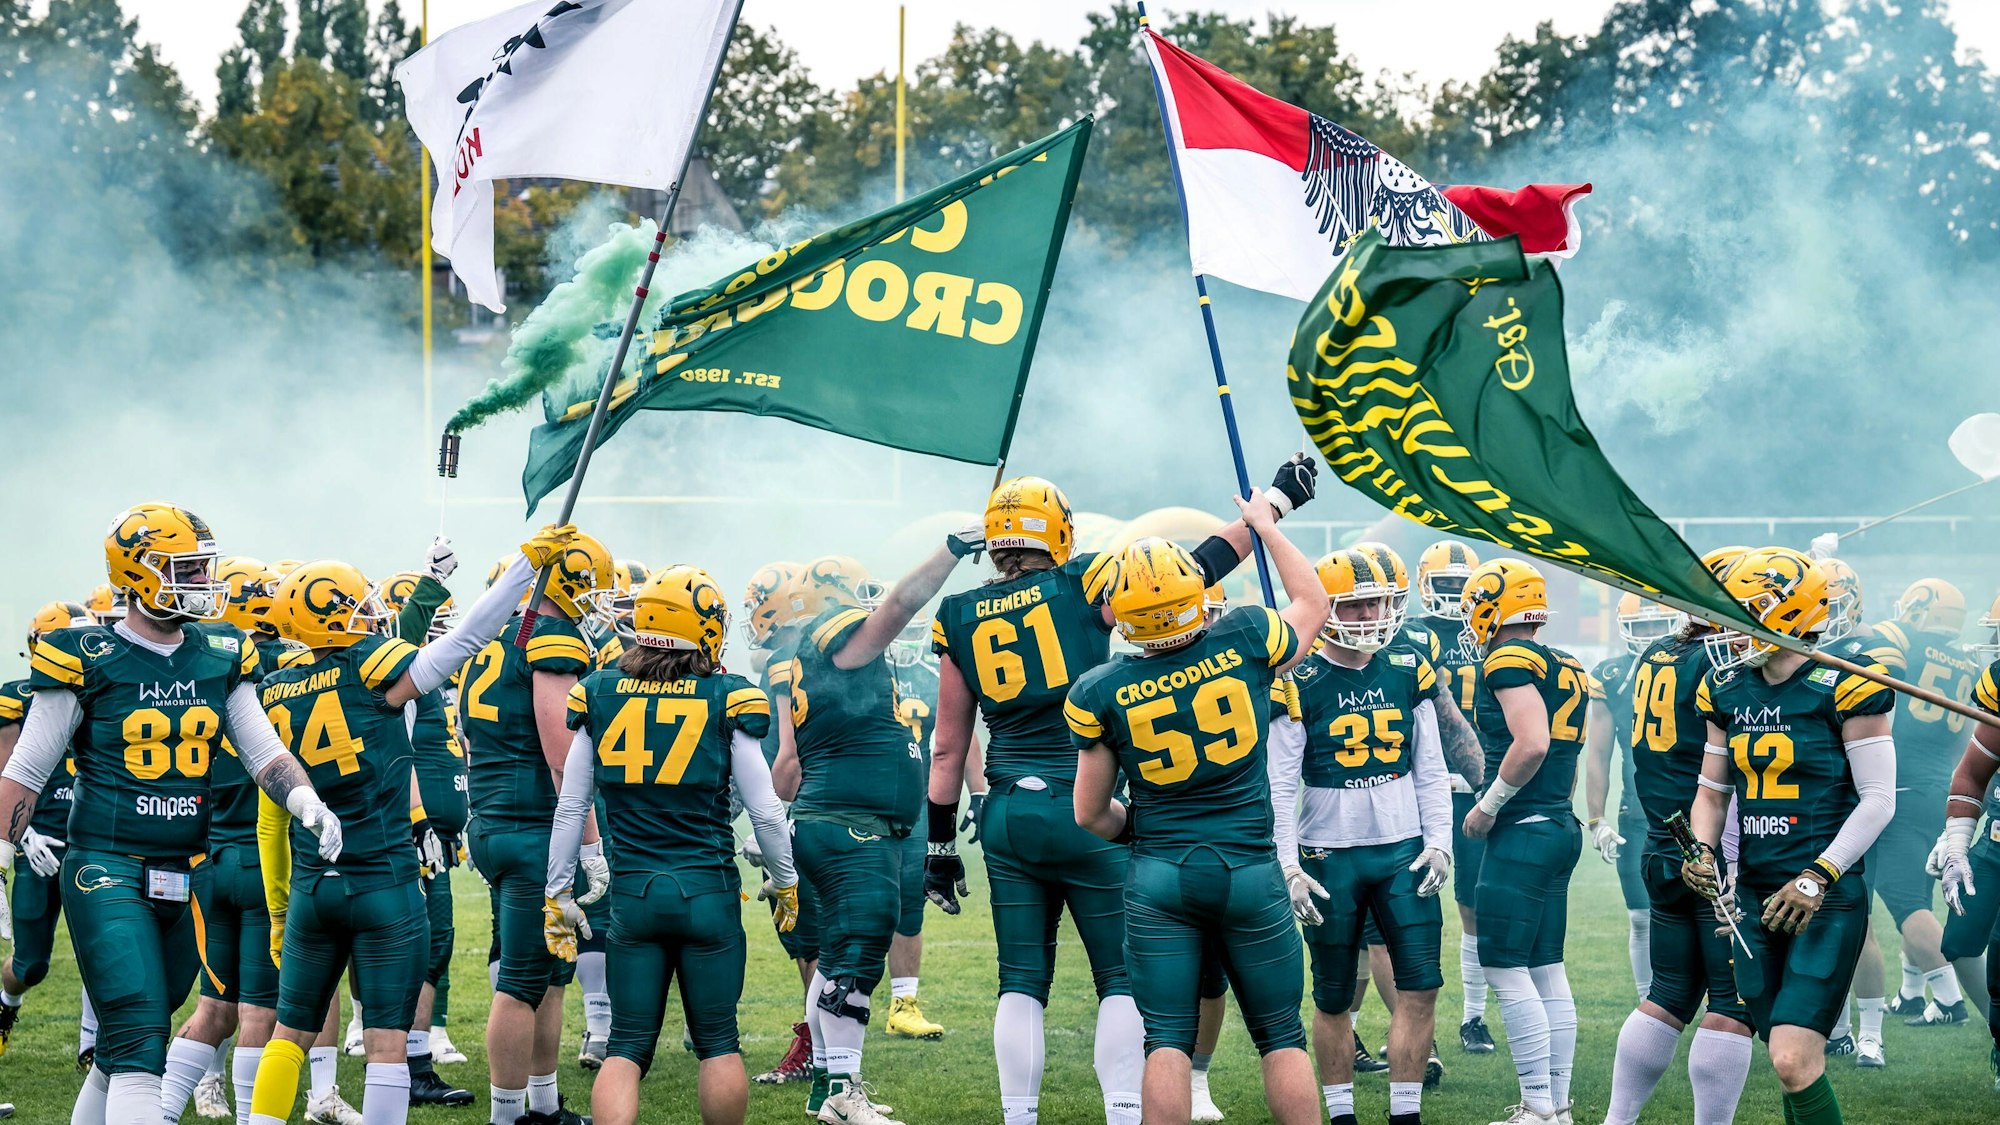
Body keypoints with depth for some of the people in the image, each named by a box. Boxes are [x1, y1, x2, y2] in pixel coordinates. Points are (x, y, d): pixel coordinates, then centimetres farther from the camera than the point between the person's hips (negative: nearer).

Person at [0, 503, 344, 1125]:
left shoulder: (220, 658, 8)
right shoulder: (87, 659, -7)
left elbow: (263, 751, 7)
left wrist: (307, 802, -11)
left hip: (187, 878, 6)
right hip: (107, 871, -6)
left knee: (133, 1043, 13)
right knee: (137, 1042, -16)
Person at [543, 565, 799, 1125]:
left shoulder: (599, 694, 1)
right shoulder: (727, 700, -5)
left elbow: (570, 808, 4)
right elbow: (765, 811, -1)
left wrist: (558, 896, 13)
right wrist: (786, 883, 15)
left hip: (632, 891, 2)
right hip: (708, 890, -2)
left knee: (626, 1047, 6)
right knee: (717, 1042, 12)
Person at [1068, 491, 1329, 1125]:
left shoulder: (1101, 693, -6)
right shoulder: (1246, 643, -7)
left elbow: (1090, 814, 2)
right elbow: (1314, 606, 17)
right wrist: (1268, 527, 29)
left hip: (1159, 880, 0)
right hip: (1250, 872, 0)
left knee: (1167, 1041, 3)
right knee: (1281, 1036, 11)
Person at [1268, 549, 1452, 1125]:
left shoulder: (1408, 673, 5)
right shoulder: (1300, 684, -7)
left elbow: (1430, 768, 9)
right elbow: (1281, 785, -8)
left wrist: (1439, 842, 0)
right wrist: (1290, 867, -13)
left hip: (1402, 850, 3)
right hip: (1330, 855, -3)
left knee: (1421, 986, -4)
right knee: (1334, 998, 6)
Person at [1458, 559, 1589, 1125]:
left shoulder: (1509, 660, -12)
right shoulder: (1568, 669, 15)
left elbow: (1532, 743, -24)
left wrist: (1487, 808, -14)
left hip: (1522, 832, -9)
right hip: (1561, 827, 9)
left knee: (1506, 970, -6)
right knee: (1546, 971, 12)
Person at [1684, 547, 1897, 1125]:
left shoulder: (1842, 687, -11)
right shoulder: (1729, 691, 9)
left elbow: (1879, 800, -11)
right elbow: (1712, 790, 19)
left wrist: (1817, 878, -17)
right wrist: (1703, 852, 0)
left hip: (1827, 900, -6)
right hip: (1756, 898, 6)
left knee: (1793, 1060, -16)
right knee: (1789, 1060, 9)